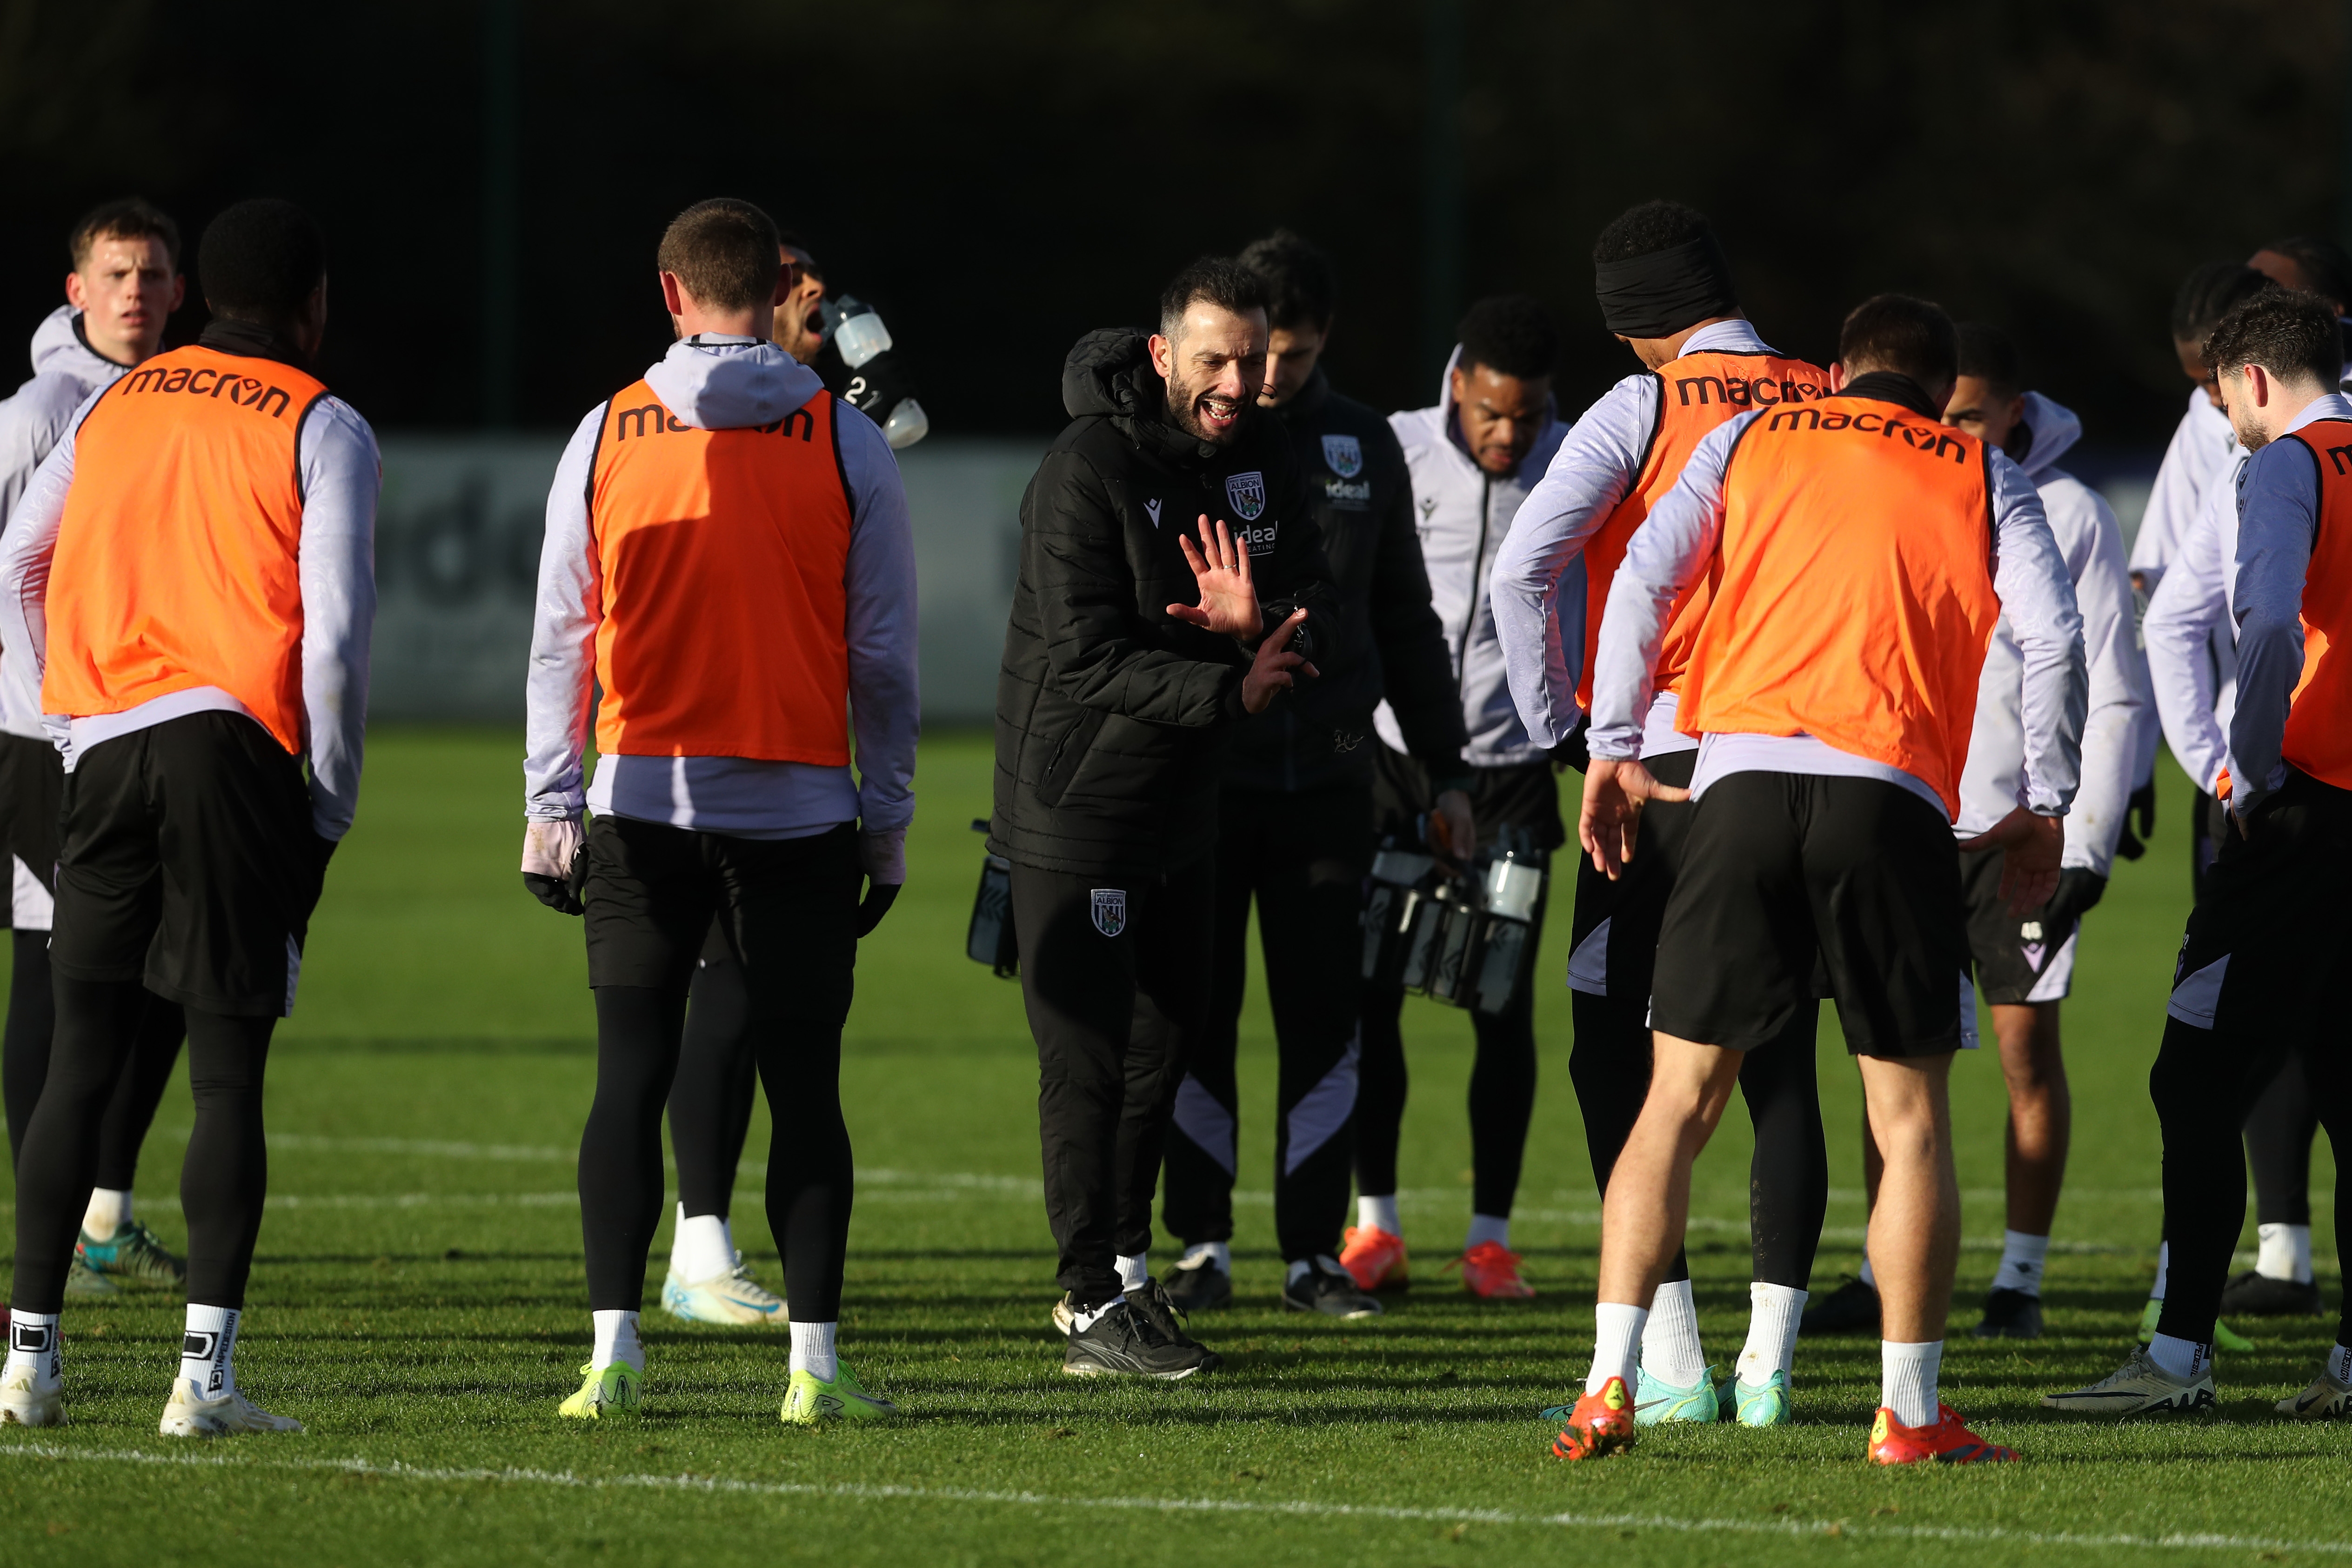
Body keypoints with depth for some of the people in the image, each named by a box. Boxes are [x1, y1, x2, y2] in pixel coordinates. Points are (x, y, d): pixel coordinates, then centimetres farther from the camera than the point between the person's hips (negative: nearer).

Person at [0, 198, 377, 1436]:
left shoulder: (113, 409, 15)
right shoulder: (320, 431, 0)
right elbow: (335, 635, -6)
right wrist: (328, 811, 2)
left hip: (106, 750, 4)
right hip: (240, 752, -4)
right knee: (228, 1070, -3)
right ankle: (206, 1372, -9)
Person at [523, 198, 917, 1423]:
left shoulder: (609, 436, 2)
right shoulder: (844, 444, 0)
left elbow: (560, 637, 4)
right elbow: (884, 654, 2)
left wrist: (550, 812, 9)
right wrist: (888, 824, 9)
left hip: (644, 803, 1)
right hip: (800, 807, -1)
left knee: (630, 1082, 3)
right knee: (803, 1090, 2)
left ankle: (614, 1348, -3)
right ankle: (815, 1361, -1)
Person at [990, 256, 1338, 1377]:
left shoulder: (1262, 455, 2)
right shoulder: (1087, 470, -20)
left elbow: (1323, 613, -2)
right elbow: (1086, 656, -24)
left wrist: (1256, 625, -24)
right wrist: (1227, 692, -28)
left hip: (1182, 810, 8)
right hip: (1074, 808, -8)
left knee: (1167, 1034, 16)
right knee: (1089, 1054, -7)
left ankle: (1121, 1272, 30)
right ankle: (1096, 1310, -4)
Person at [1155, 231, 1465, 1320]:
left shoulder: (1363, 447, 10)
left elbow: (1405, 618, 18)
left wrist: (1445, 767, 16)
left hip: (1325, 776, 2)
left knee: (1324, 1022, 1)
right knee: (1194, 1017, 1)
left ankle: (1315, 1250, 7)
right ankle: (1201, 1246, 10)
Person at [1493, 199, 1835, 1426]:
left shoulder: (1645, 408, -4)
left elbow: (1523, 567, -13)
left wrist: (1560, 726, -2)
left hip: (1667, 761, -4)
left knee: (1615, 1058, 5)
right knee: (1780, 1069, 9)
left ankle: (1668, 1364, -3)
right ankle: (1767, 1363, 5)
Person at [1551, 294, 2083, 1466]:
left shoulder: (1751, 440, 20)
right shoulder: (1982, 477, 17)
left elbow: (1644, 577, 8)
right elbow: (2052, 634, 5)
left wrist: (1613, 749, 10)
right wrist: (2046, 807, 11)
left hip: (1743, 776, 1)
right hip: (1893, 797, -1)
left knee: (1679, 1100, 5)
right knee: (1909, 1117, 7)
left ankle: (1608, 1390, -5)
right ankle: (1911, 1415, 4)